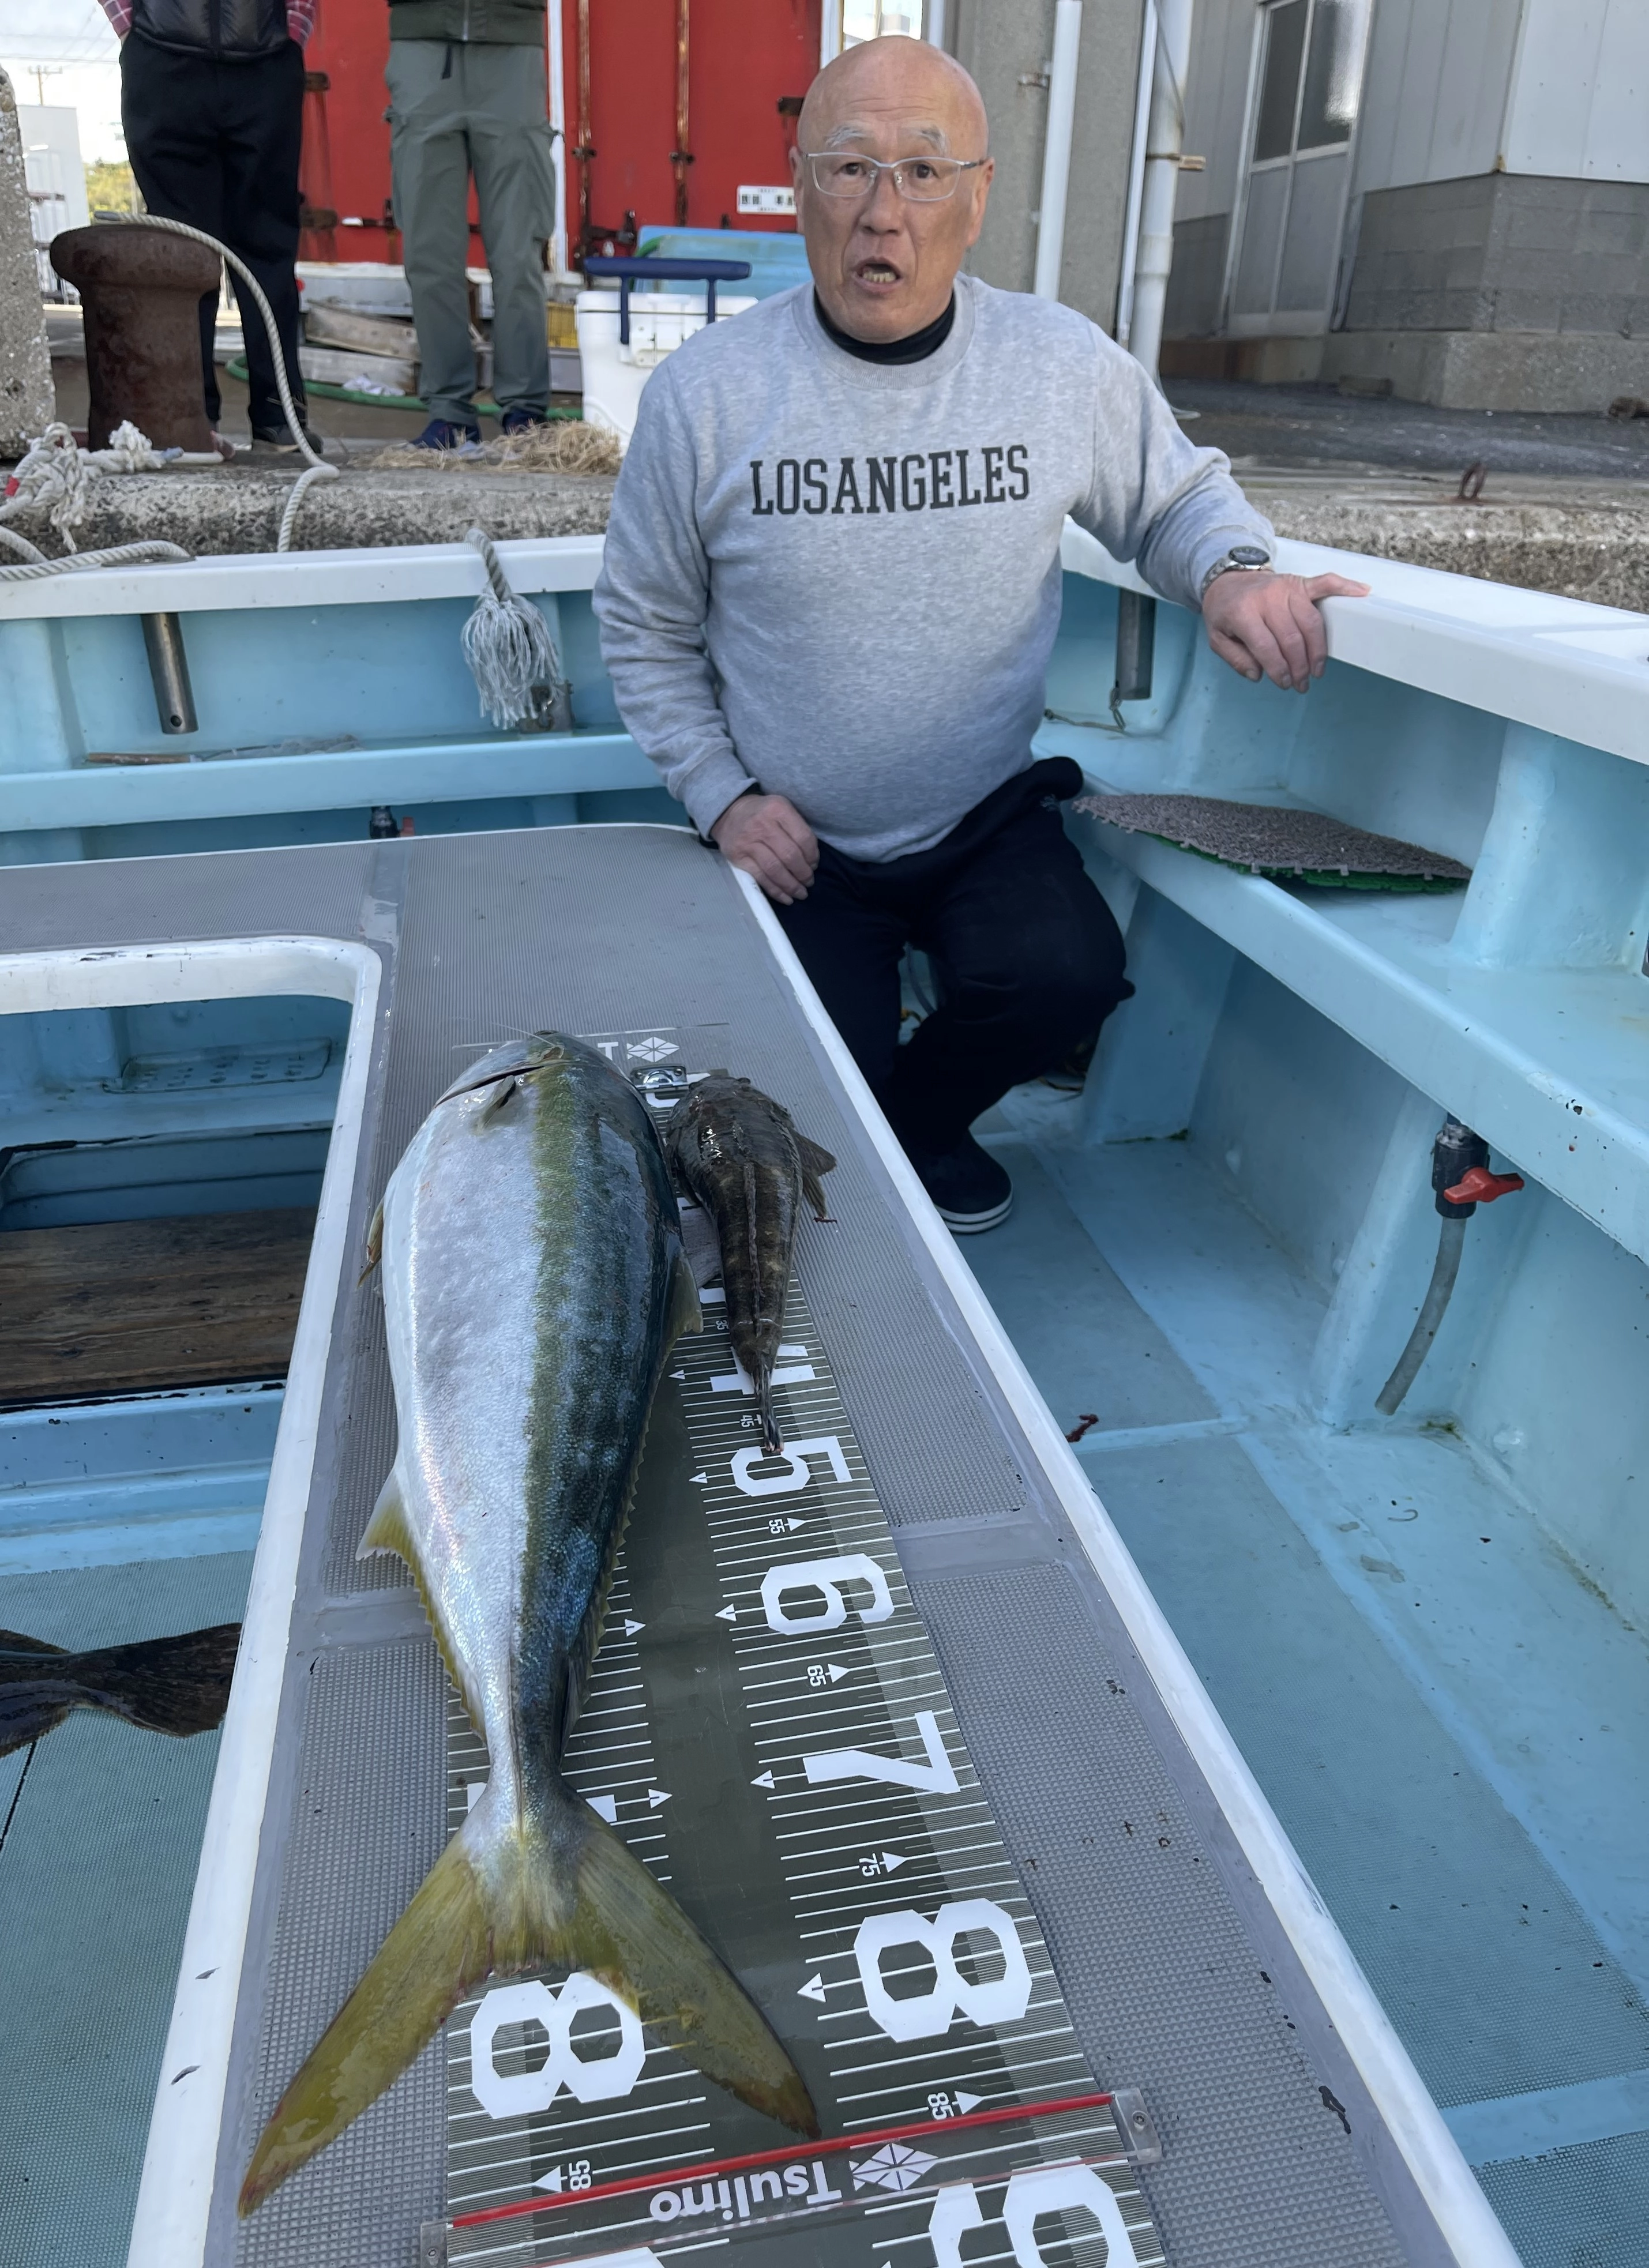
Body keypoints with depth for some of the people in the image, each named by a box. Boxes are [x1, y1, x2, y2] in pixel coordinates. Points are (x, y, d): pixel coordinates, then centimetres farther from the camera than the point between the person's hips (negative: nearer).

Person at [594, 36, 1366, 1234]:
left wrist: (1233, 568, -12)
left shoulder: (1067, 363, -6)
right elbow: (644, 625, 3)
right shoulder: (705, 391, -8)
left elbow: (1178, 492, 12)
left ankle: (918, 1120, 9)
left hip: (990, 820, 1)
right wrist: (721, 795, -7)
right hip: (796, 843, -1)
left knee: (1068, 980, -25)